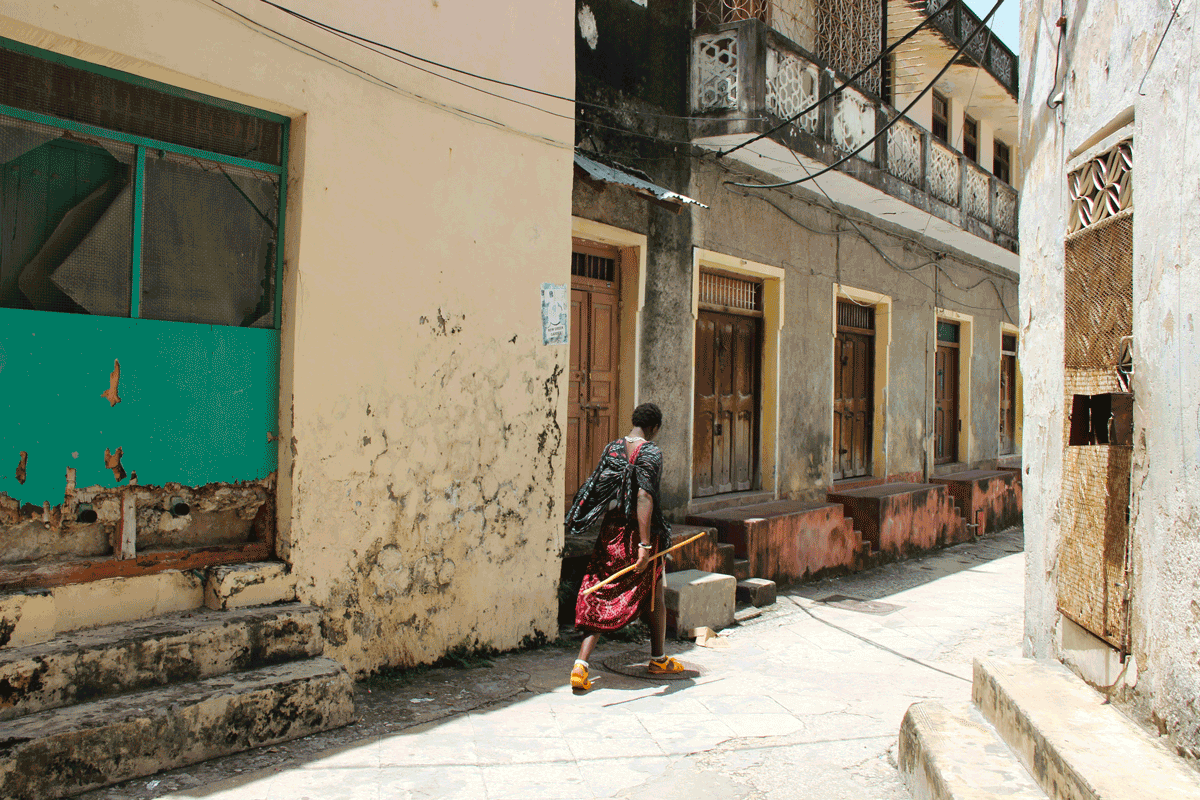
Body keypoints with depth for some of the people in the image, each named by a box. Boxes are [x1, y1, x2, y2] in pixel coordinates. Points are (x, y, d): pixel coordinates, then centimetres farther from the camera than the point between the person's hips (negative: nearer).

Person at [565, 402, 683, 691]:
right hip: (640, 531, -4)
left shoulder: (611, 448, 6)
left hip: (611, 531, 5)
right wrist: (645, 544, -26)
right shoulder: (651, 452, -12)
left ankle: (581, 664, -5)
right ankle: (658, 660, 31)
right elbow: (644, 497, -23)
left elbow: (596, 489, 9)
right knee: (653, 596, 16)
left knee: (601, 597, 7)